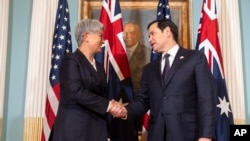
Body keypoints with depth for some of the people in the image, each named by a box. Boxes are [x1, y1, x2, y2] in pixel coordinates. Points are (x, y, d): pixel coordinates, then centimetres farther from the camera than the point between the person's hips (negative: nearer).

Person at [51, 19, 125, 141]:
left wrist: (113, 106, -6)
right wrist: (107, 105, -15)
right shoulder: (71, 60, -6)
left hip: (97, 130, 7)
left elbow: (103, 94, 15)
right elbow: (76, 92, -18)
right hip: (74, 129, -7)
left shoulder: (99, 66, 19)